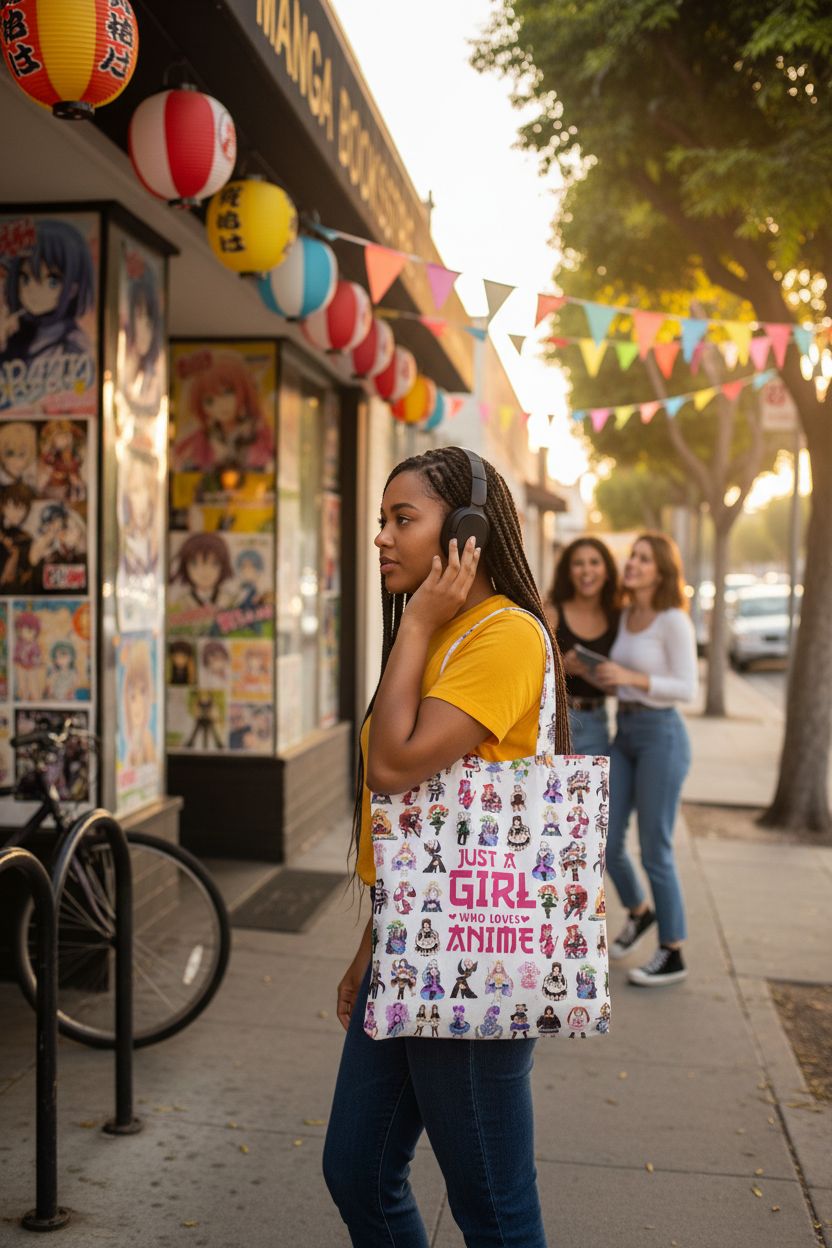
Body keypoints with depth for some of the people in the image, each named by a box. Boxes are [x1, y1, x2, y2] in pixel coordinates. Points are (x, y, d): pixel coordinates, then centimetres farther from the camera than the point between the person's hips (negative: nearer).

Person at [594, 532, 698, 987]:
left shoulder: (674, 621, -12)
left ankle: (672, 955, 14)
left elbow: (687, 689, -15)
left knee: (654, 850, -1)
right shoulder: (625, 616, 10)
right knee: (606, 842, 7)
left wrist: (630, 677, -25)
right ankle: (639, 912, 36)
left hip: (661, 735, -7)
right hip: (624, 732, 7)